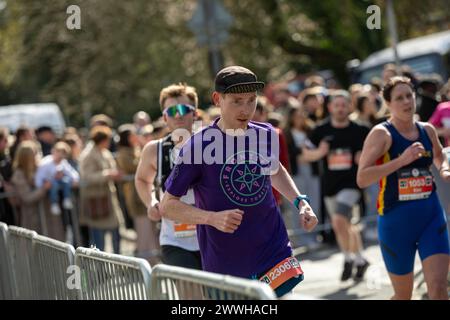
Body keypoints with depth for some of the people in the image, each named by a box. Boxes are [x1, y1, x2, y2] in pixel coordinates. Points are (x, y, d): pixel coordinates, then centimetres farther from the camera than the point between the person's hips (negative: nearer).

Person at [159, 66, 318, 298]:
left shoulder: (266, 135, 2)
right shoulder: (197, 146, -12)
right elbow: (167, 205, -8)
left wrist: (300, 202, 11)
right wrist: (213, 218, -22)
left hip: (275, 255, 3)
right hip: (224, 266, -3)